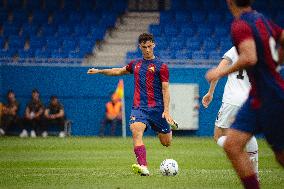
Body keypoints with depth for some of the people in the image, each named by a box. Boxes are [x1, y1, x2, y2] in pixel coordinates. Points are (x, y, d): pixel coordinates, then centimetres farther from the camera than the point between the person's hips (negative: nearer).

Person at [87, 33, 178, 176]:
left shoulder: (161, 66, -1)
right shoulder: (135, 64, 14)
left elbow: (165, 89, -4)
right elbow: (119, 71, 31)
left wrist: (166, 110, -14)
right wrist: (100, 71, 25)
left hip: (157, 107, -3)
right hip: (139, 107, 3)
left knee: (166, 143, 5)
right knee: (136, 131, -27)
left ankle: (170, 127, 43)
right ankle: (143, 167, -36)